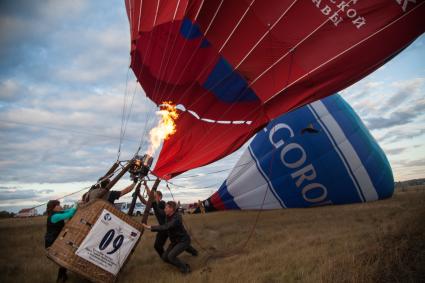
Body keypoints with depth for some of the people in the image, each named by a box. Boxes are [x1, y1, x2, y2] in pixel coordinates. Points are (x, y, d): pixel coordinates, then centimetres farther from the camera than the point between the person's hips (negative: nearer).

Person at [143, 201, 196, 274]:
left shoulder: (177, 218, -30)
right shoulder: (168, 216, -5)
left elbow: (165, 227, -42)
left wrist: (150, 227, -42)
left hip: (183, 241, -9)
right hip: (175, 241, 9)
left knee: (171, 256, -22)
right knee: (164, 257, 3)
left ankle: (185, 268, 0)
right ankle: (181, 265, 21)